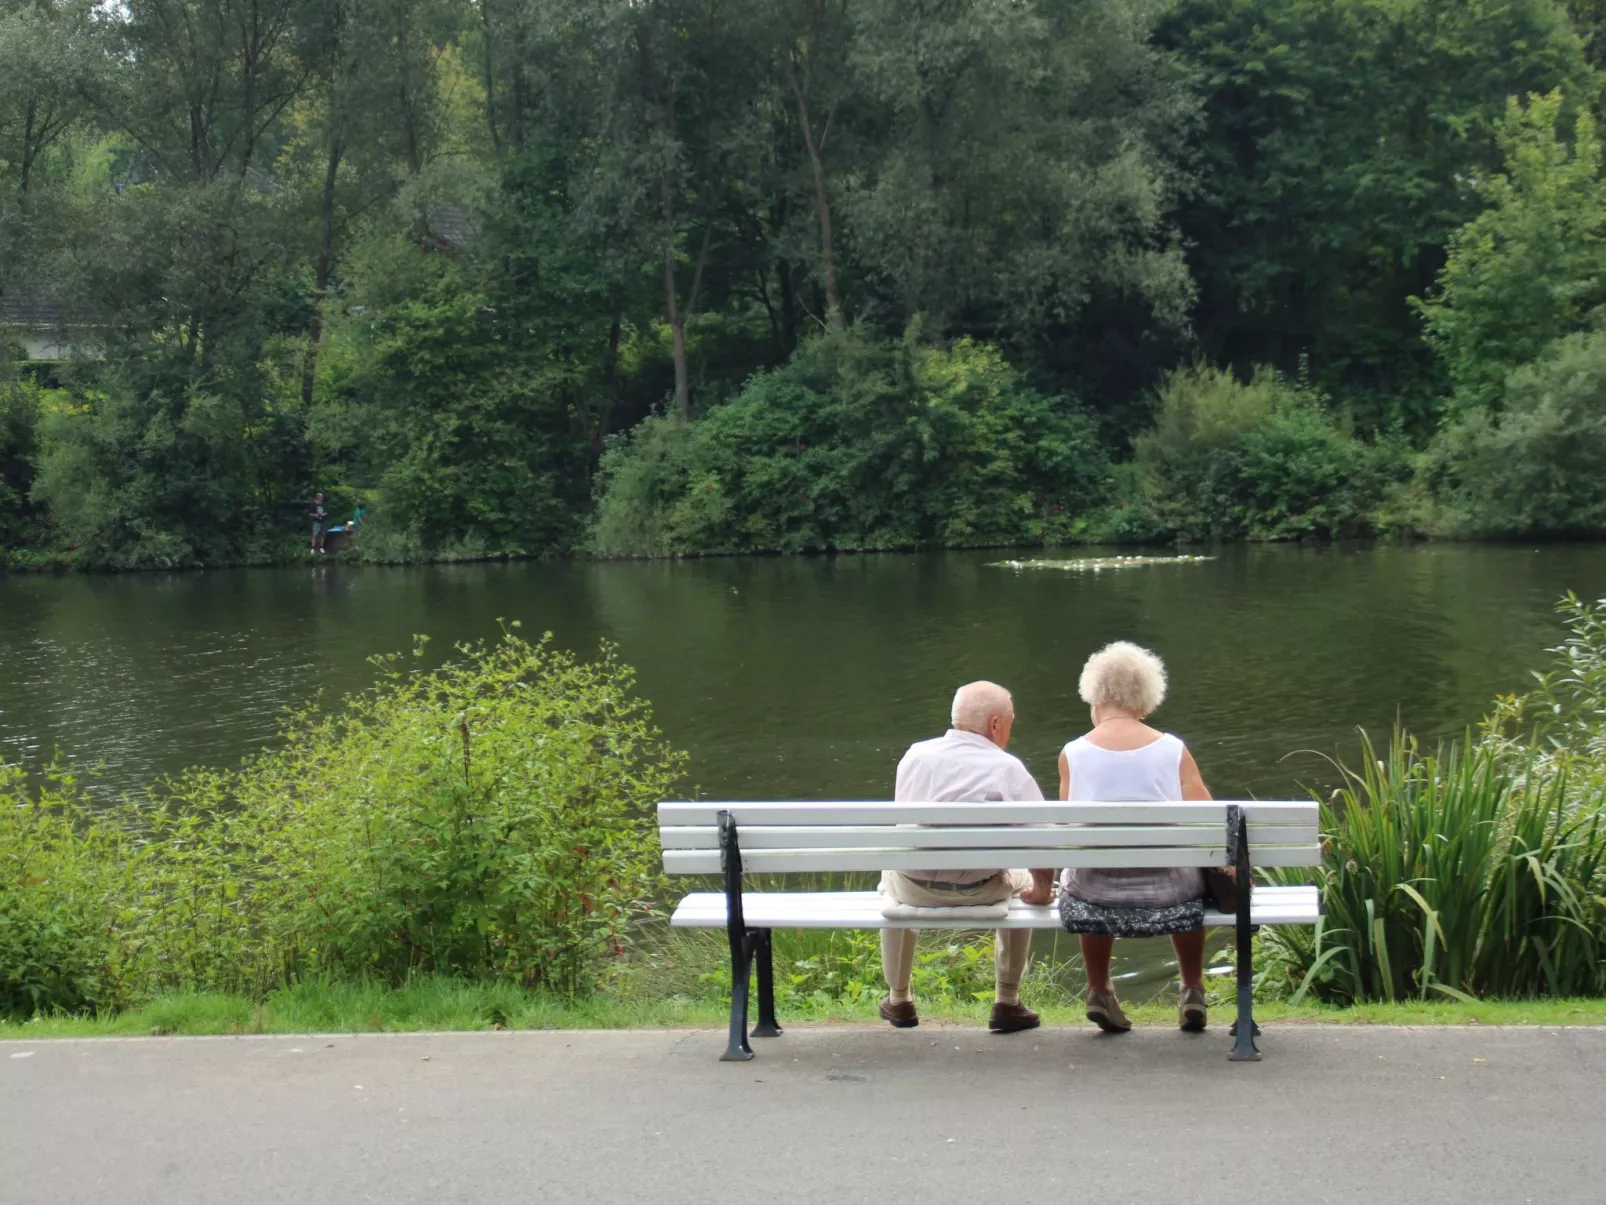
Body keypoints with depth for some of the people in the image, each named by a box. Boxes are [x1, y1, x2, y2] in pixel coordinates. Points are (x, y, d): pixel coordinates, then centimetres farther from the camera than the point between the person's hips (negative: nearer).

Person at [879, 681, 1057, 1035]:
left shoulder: (914, 755, -4)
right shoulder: (1007, 768, -15)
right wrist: (1041, 890, -3)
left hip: (914, 889, 2)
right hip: (980, 892, -2)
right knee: (1022, 880, 30)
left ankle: (897, 1000, 42)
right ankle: (1007, 1004, 29)